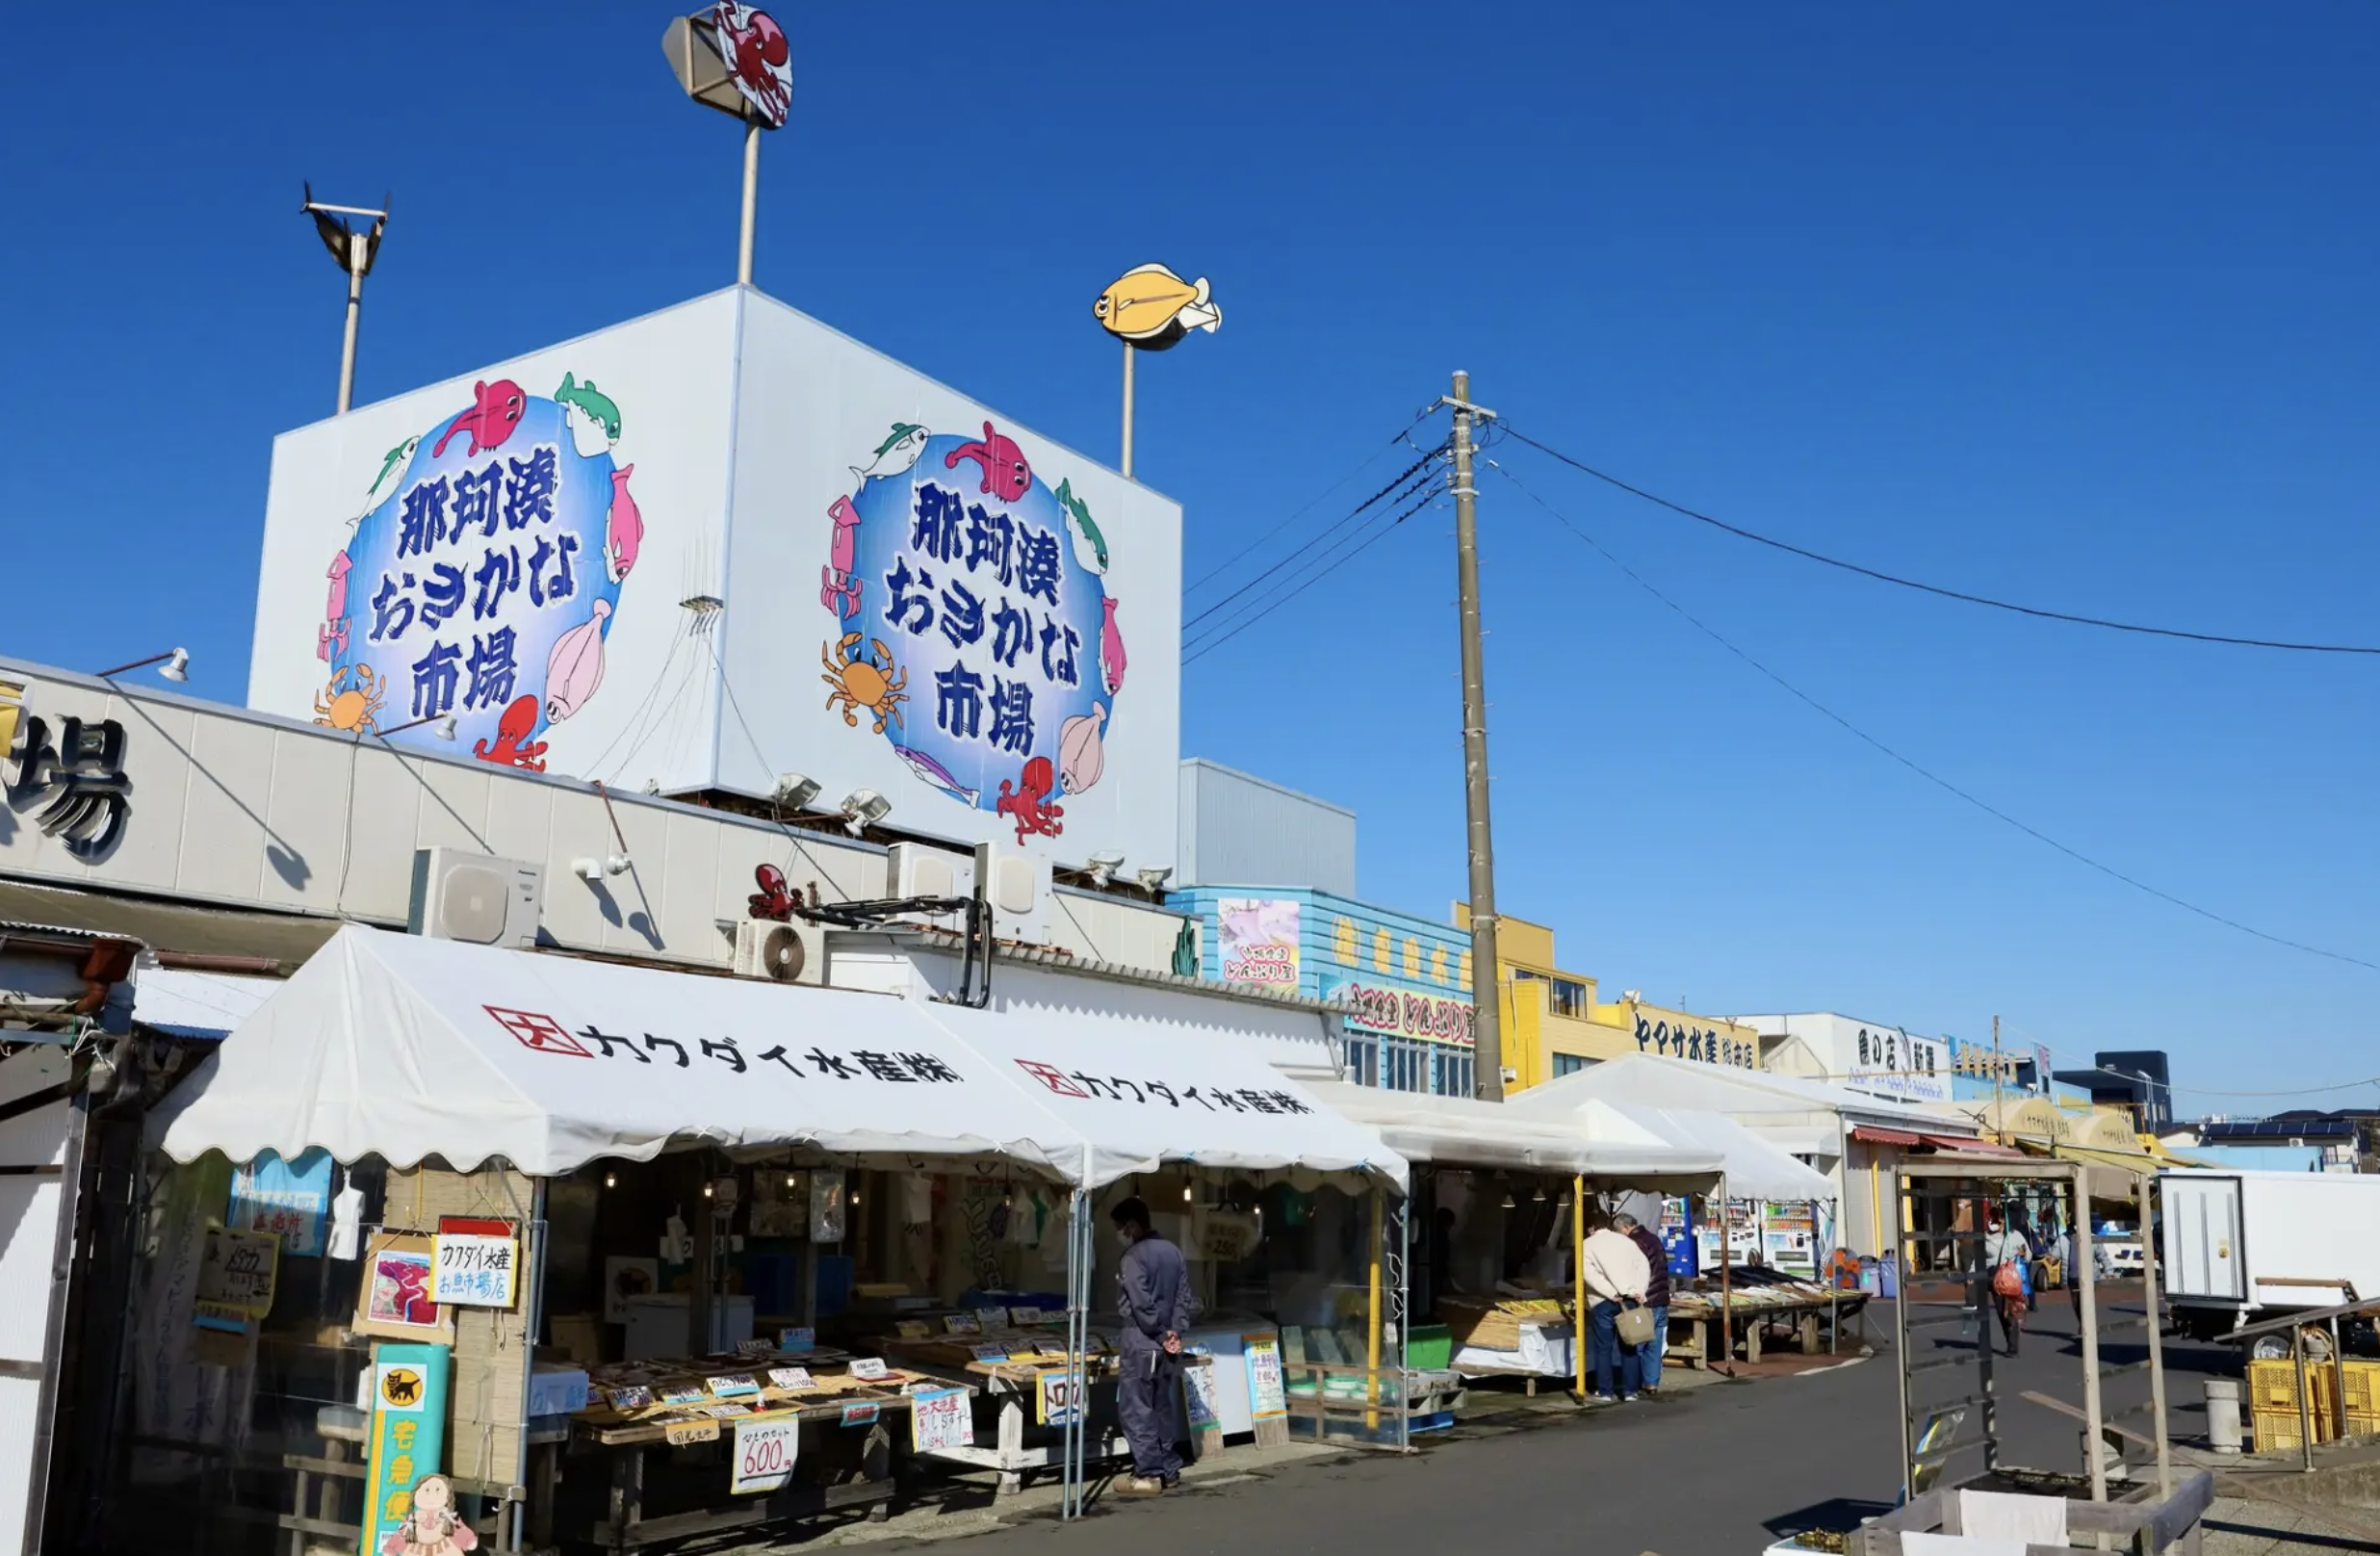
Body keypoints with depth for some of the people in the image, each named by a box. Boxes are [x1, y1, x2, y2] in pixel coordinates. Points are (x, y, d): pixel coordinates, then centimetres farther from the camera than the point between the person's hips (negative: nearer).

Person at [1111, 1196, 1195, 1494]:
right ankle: (1168, 1470, 18)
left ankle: (1149, 1474, -1)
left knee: (1137, 1410, -1)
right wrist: (1174, 1331, -1)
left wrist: (1160, 1335, -10)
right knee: (1163, 1408, 14)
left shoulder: (1133, 1257, -14)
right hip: (1167, 1345, 8)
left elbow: (1142, 1304, -19)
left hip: (1142, 1343, -8)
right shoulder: (1173, 1251, 9)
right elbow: (1184, 1297, 5)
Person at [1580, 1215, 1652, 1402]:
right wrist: (1638, 1290, -4)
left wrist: (1611, 1293, -13)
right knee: (1628, 1346, 7)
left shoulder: (1588, 1245, 7)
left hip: (1603, 1302, -2)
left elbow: (1588, 1273, -9)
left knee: (1604, 1347, 3)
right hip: (1628, 1299, 3)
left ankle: (1605, 1391, 4)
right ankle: (1629, 1390, 7)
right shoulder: (1625, 1240, 15)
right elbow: (1644, 1266, 4)